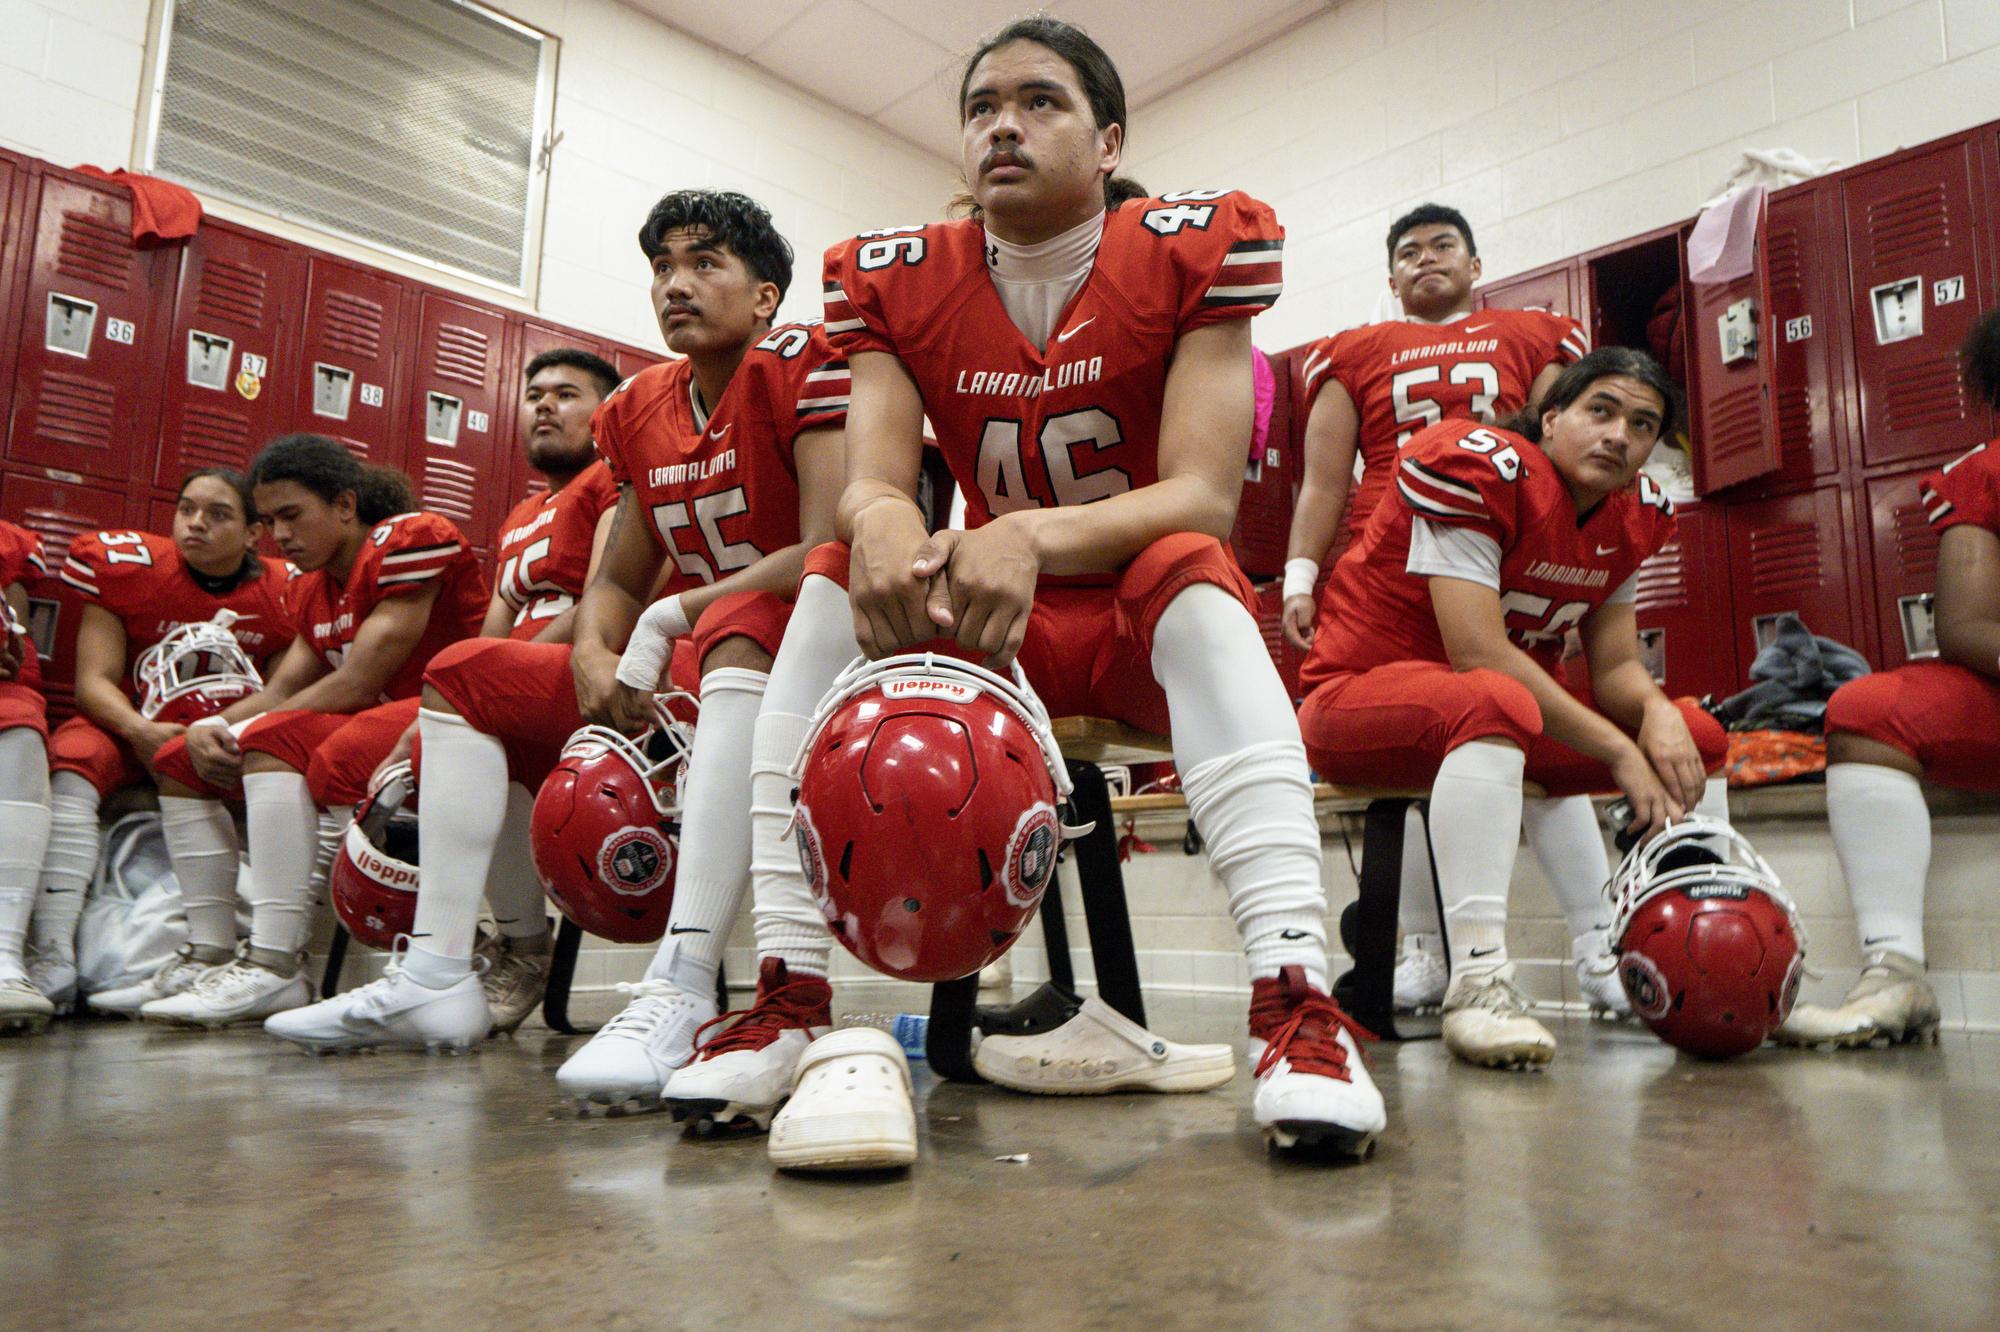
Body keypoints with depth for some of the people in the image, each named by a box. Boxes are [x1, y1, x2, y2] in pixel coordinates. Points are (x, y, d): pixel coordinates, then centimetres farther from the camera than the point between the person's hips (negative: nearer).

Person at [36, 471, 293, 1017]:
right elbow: (94, 681, -13)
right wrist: (141, 731, -33)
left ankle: (211, 958, -40)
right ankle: (52, 958, -37)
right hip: (128, 723, 2)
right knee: (70, 770, -28)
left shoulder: (283, 594, -10)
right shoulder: (127, 567, -10)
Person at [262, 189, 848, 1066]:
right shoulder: (638, 409, 13)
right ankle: (436, 976, -4)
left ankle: (682, 993, -49)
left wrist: (670, 618, -16)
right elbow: (618, 580, 16)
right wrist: (592, 655, -7)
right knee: (463, 674, 8)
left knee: (736, 625, -42)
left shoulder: (799, 367, -9)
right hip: (677, 673, 8)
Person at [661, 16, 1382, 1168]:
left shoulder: (1195, 250, -11)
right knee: (838, 581, -22)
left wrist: (1034, 535, -40)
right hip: (994, 632, 3)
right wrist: (882, 519, -40)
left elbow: (1203, 495, -22)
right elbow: (872, 478, -15)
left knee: (1194, 571, -33)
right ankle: (788, 996, -25)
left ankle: (1297, 1000, -41)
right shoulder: (897, 281, -2)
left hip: (1149, 626, -2)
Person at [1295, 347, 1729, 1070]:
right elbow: (1479, 653, -26)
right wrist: (1618, 750, -24)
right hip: (1362, 694, -8)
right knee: (1496, 703, -39)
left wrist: (1658, 712, -20)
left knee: (1698, 739, 0)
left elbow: (1615, 664, 3)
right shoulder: (1476, 466, -18)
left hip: (1512, 709, 8)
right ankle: (1478, 982, -41)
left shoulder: (1635, 516, 5)